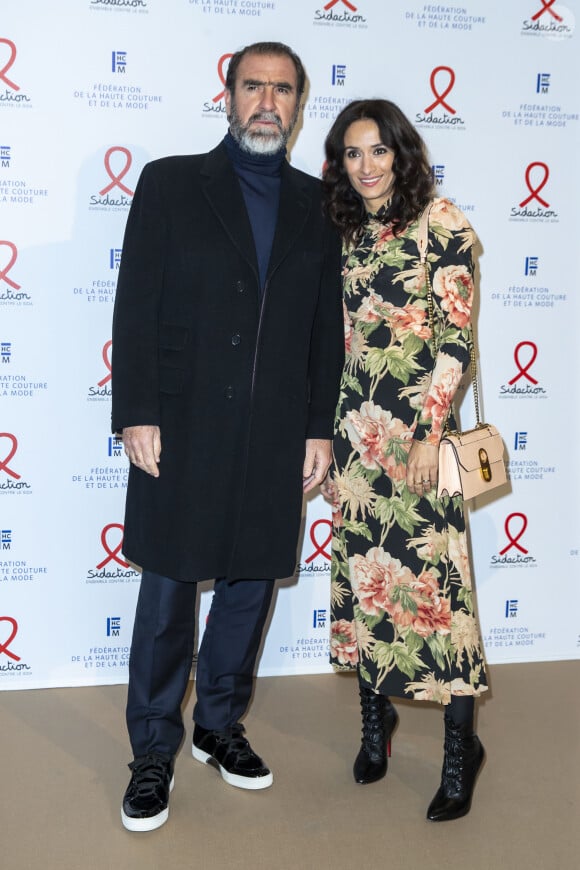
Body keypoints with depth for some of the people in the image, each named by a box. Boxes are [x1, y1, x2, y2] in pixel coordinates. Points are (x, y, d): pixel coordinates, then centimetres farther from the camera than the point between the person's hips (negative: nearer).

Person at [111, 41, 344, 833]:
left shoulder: (315, 204, 10)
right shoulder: (170, 183, 2)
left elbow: (326, 327, 9)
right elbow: (135, 307, -3)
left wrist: (319, 427, 5)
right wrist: (135, 413, -10)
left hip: (275, 435, 3)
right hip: (182, 429, -3)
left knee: (252, 583, 12)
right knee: (167, 591, 5)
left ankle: (220, 726, 31)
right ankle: (155, 751, 20)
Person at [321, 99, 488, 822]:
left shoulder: (441, 224, -4)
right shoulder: (345, 234, 12)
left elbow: (456, 337, -9)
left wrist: (430, 433, -15)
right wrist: (330, 435, 12)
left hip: (416, 422, -5)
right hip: (355, 423, 5)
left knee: (432, 572, -5)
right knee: (362, 569, 9)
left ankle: (460, 745, 9)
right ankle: (375, 716, 25)